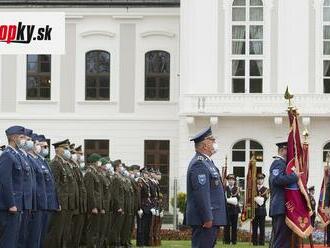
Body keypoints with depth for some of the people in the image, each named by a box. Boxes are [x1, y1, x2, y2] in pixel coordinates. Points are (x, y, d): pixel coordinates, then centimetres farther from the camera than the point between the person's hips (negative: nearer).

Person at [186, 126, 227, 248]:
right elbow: (201, 193, -22)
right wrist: (207, 218, -23)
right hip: (205, 219, -11)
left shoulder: (206, 162, 18)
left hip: (211, 218, 11)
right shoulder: (199, 164, -16)